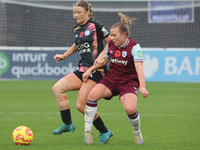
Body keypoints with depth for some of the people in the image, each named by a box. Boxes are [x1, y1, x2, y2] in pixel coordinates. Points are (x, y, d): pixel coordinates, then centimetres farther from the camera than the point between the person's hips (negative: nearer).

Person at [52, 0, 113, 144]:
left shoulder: (95, 25, -8)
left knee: (81, 105, -14)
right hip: (83, 70, 8)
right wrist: (64, 56, 25)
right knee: (57, 88, -8)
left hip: (96, 71, -8)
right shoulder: (77, 29, 14)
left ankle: (104, 131, 3)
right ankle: (67, 124, -1)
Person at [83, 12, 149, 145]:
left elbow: (139, 68, -28)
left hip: (128, 83, -4)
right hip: (111, 80, 4)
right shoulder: (111, 44, 2)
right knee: (92, 95, -24)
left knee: (130, 109, -29)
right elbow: (104, 60, 21)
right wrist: (90, 70, 11)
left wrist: (143, 87, -40)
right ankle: (87, 130, -15)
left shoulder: (134, 47, -15)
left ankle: (137, 133, 4)